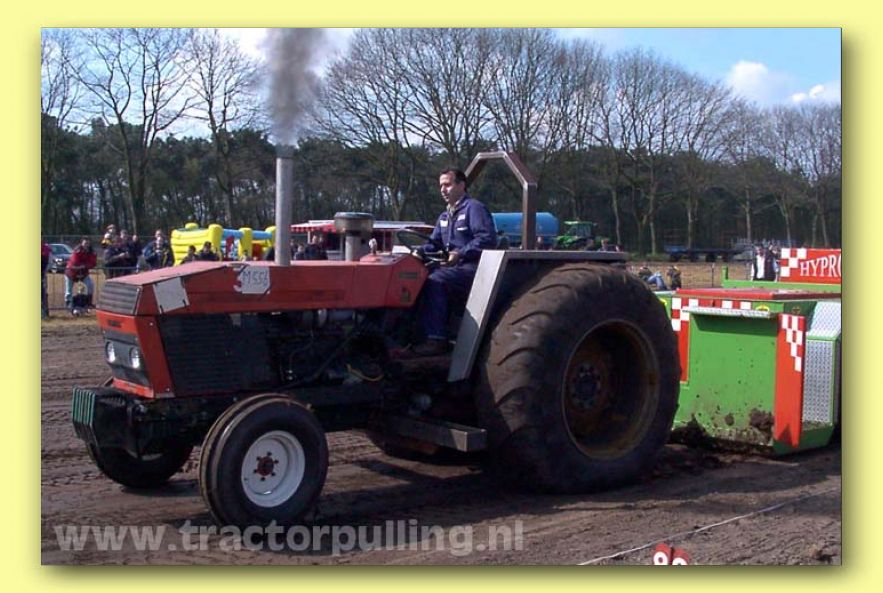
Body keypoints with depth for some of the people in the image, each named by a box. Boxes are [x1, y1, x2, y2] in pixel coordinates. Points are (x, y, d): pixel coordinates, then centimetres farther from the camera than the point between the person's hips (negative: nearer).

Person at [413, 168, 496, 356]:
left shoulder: (474, 208, -5)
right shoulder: (444, 216, 23)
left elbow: (487, 239, -17)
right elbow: (434, 243, 21)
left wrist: (460, 254, -23)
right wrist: (420, 251, 0)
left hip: (473, 267, -8)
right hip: (455, 267, 8)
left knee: (434, 281, -30)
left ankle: (437, 339, -30)